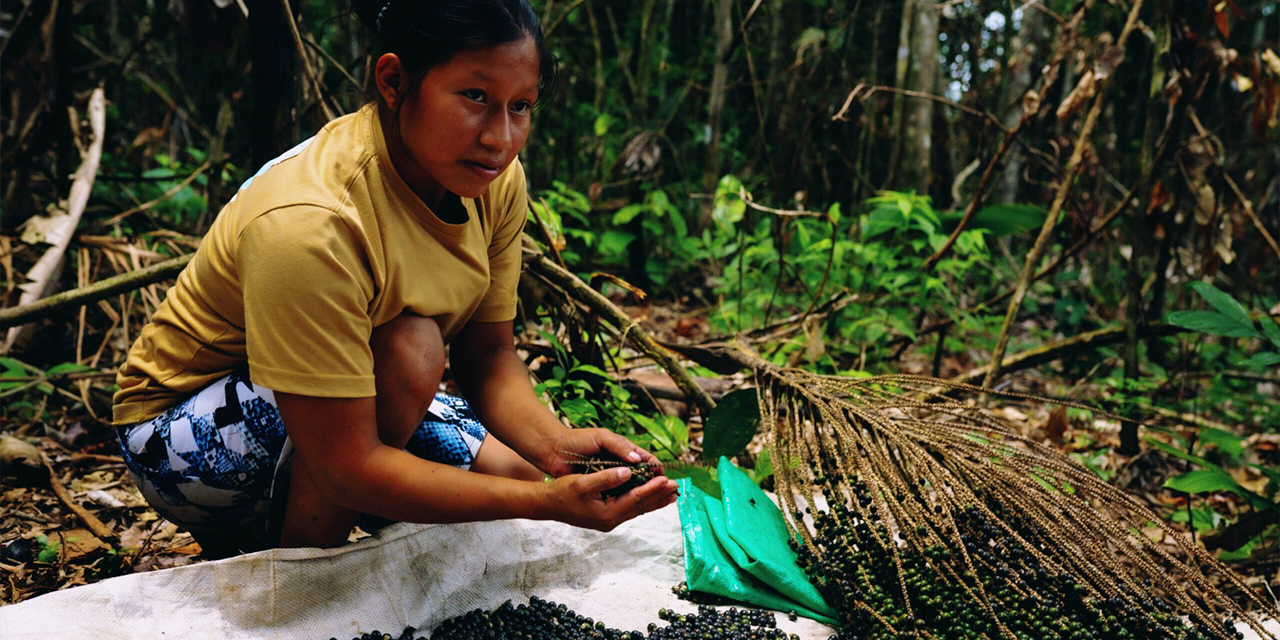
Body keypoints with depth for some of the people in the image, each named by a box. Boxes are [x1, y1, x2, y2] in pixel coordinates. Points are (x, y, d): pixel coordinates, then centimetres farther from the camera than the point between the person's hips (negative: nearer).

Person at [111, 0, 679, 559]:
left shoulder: (494, 181, -12)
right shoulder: (307, 222, -36)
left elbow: (488, 355, -6)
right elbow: (347, 467, -34)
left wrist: (553, 443, -27)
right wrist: (549, 502, -40)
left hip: (348, 401, 8)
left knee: (514, 475, -3)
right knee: (408, 349, -31)